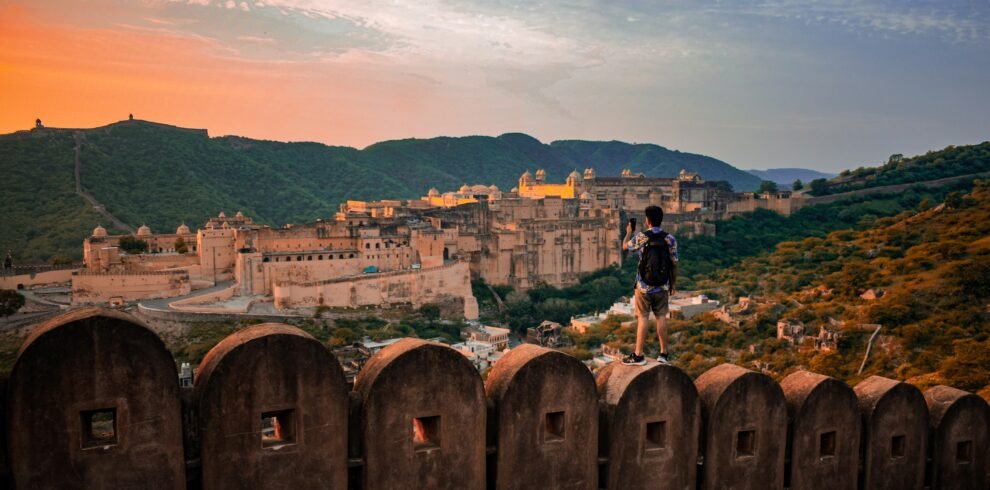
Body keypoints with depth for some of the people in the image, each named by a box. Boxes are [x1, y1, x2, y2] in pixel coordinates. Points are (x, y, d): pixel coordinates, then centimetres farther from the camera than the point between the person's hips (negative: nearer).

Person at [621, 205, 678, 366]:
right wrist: (674, 283, 12)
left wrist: (629, 232, 29)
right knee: (661, 317, 10)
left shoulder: (640, 237, -10)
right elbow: (674, 263, -1)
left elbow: (625, 246, 9)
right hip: (662, 287, 2)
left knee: (643, 317, 3)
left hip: (643, 286, -2)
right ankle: (663, 354, 16)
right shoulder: (670, 239, -5)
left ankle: (638, 355, 7)